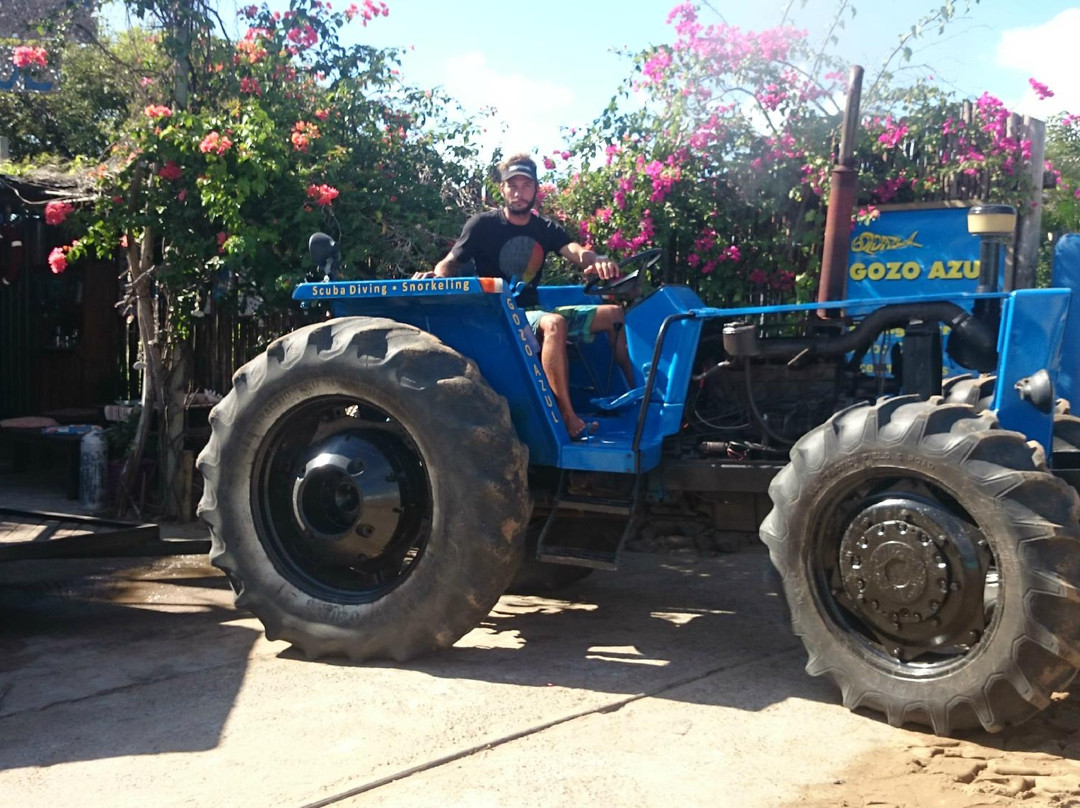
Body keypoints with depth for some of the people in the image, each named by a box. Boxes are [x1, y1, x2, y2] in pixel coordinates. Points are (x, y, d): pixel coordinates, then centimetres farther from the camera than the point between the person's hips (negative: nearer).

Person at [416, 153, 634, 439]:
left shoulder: (546, 228, 9)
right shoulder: (483, 225, -4)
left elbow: (577, 252, -10)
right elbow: (451, 263, -9)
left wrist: (598, 262, -35)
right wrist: (435, 275, -35)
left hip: (535, 311, 6)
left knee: (614, 314, -1)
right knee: (555, 324, -38)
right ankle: (569, 419, -40)